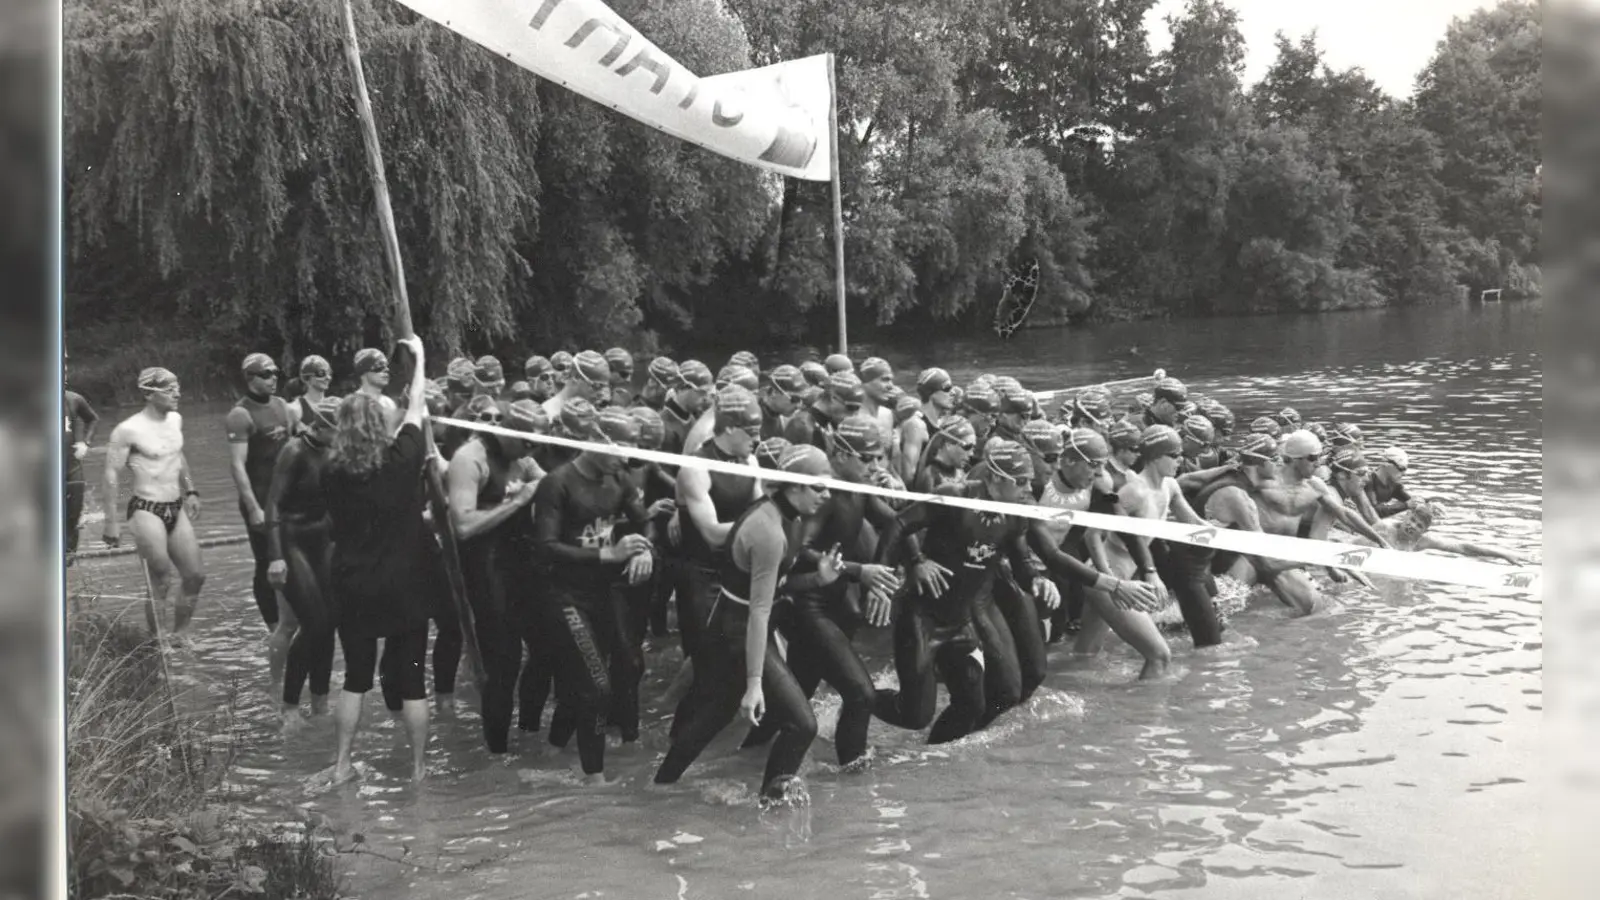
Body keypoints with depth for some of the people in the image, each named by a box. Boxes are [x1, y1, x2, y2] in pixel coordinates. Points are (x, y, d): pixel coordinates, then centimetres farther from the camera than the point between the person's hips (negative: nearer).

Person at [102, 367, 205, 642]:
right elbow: (111, 475, -12)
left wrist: (190, 491, 22)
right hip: (146, 510, -7)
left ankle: (180, 634, 21)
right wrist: (111, 522, -14)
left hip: (176, 509, 7)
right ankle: (158, 639, -1)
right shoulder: (128, 430, -13)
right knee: (162, 577, -15)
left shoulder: (175, 420, 7)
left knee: (195, 575, 5)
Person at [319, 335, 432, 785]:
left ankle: (343, 764, 19)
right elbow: (415, 409, 2)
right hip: (403, 585, -2)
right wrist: (419, 355, 16)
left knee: (355, 677, 15)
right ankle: (419, 767, 16)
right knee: (411, 680, 8)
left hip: (353, 586, 2)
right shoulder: (401, 459, -12)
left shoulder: (333, 472, -6)